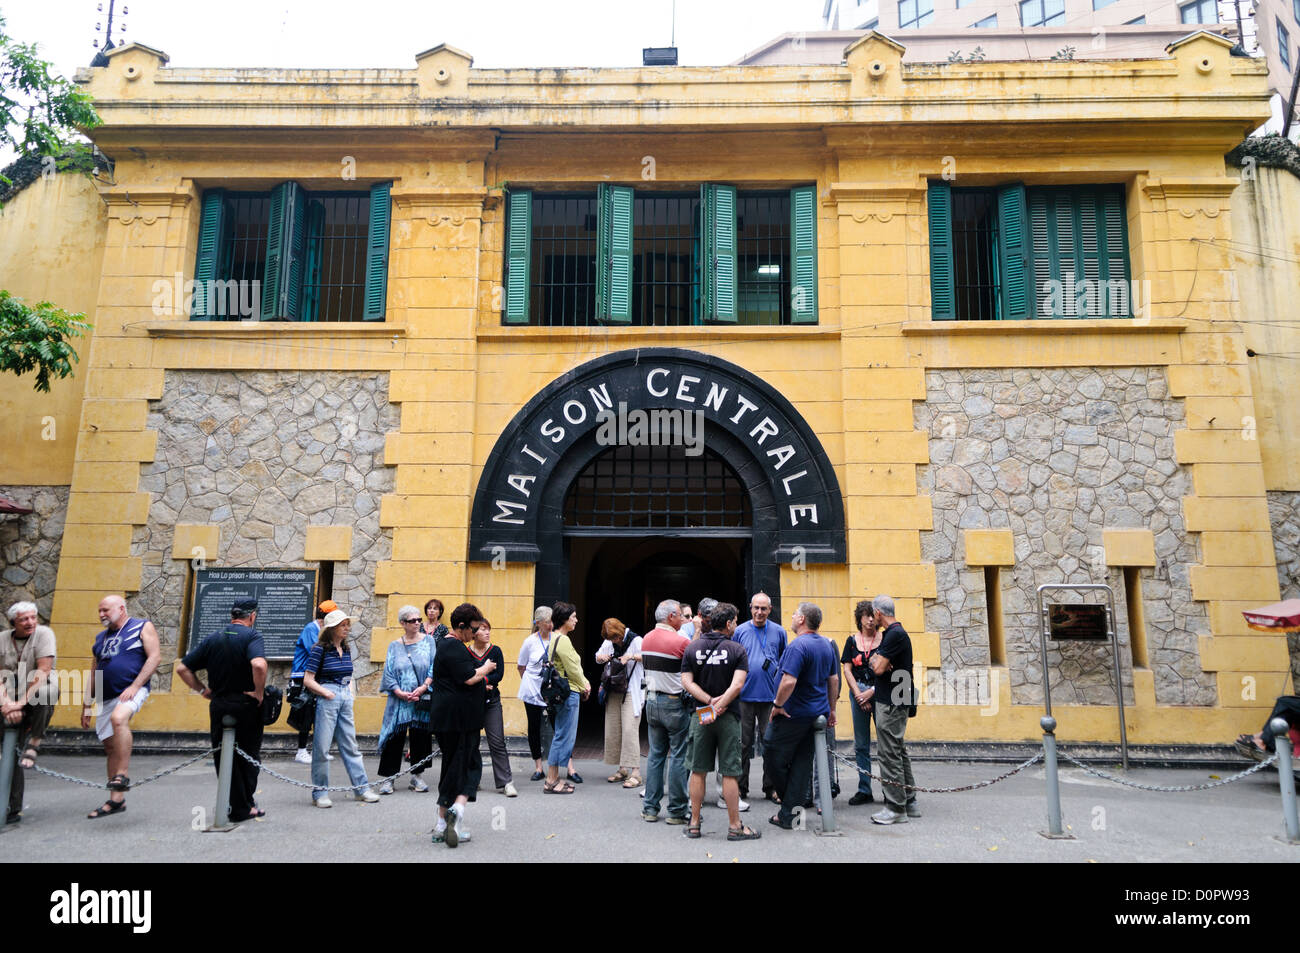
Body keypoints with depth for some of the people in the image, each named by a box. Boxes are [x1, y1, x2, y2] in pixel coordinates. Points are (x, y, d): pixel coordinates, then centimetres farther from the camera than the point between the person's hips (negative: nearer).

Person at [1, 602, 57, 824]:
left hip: (37, 695, -3)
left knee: (44, 693, -40)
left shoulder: (44, 633, -10)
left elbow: (43, 672, -18)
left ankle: (33, 744, -20)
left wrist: (23, 701, -25)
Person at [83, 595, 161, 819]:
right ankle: (116, 800, 14)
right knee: (110, 746, 7)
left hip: (131, 691, -7)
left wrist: (135, 686, -17)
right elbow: (93, 673, 24)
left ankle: (122, 776, -31)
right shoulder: (101, 638, 21)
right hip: (106, 698, 7)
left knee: (118, 718, -35)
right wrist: (86, 706, 19)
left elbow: (155, 656, -8)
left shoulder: (142, 627, 2)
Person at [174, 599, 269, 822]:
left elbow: (182, 668, 8)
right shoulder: (251, 636, -9)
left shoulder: (212, 639, 8)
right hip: (246, 705, -4)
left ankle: (238, 807, 12)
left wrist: (203, 689, 11)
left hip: (218, 705, 4)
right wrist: (259, 692, -16)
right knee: (248, 756, 10)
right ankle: (246, 806, 11)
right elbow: (259, 665, -29)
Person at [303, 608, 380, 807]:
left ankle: (361, 787, 15)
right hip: (326, 700, -6)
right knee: (322, 747, 0)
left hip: (345, 700, 6)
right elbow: (308, 680, -10)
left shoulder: (346, 649, 12)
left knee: (350, 744, 10)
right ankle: (320, 793, 11)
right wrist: (328, 693, -14)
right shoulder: (320, 649, -8)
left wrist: (351, 693, 9)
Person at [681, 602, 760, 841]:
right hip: (728, 717, -3)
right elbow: (737, 685, -17)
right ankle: (735, 826, 8)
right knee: (730, 773, 3)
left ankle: (694, 824, 15)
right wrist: (718, 708, -16)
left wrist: (709, 701, -11)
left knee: (698, 771, 10)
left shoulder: (692, 648, 3)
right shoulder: (737, 650, -6)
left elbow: (686, 682, -6)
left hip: (699, 715, 3)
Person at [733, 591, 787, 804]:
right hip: (745, 696, -1)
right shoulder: (740, 631, 3)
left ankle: (770, 788, 19)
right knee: (744, 744, 4)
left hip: (771, 696, 1)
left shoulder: (778, 632, 6)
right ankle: (740, 790, 11)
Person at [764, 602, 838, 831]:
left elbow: (789, 681, -28)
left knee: (773, 760, 6)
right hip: (817, 714, 9)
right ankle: (789, 814, 12)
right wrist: (831, 709, 23)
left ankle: (789, 813, 17)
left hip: (793, 715, -8)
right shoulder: (827, 645, 8)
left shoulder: (798, 646, -20)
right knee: (802, 764, 10)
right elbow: (833, 679, 16)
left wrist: (777, 704, -14)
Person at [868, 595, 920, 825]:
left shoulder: (894, 634, -17)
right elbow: (874, 662, 16)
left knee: (889, 753, -6)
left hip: (892, 703, -11)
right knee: (898, 751, 16)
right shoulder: (893, 633, 16)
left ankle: (896, 808, -2)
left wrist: (876, 661, -1)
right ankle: (909, 802, 24)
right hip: (894, 701, 11)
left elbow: (879, 668, -21)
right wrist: (878, 662, -4)